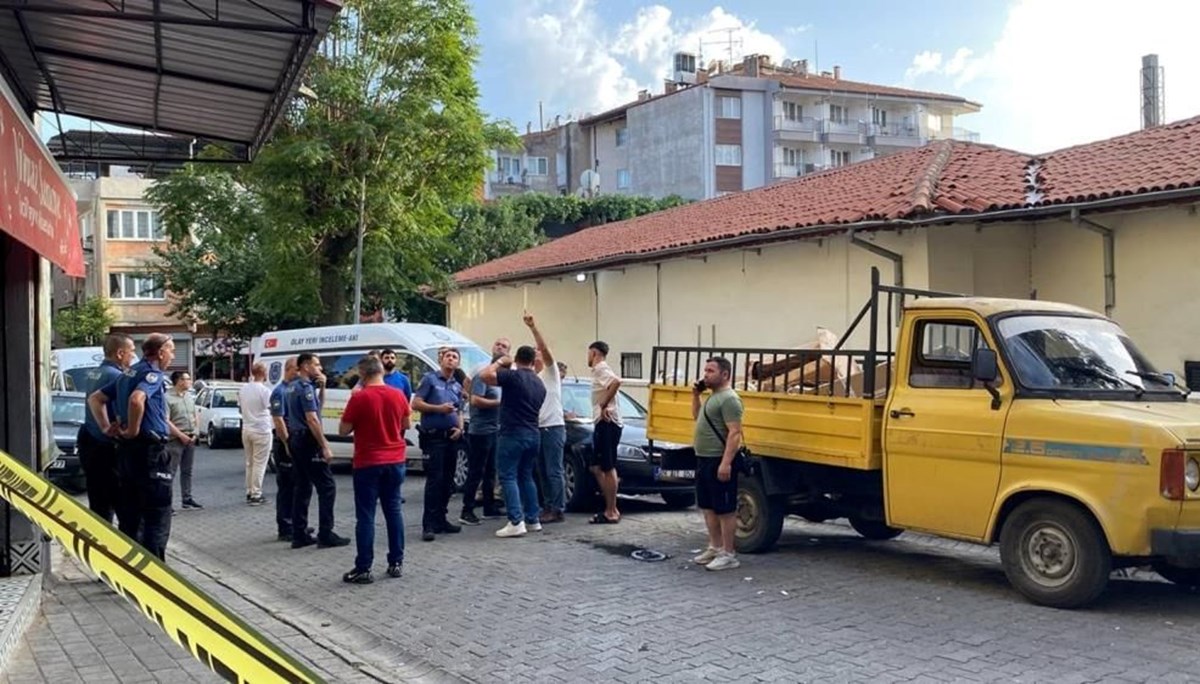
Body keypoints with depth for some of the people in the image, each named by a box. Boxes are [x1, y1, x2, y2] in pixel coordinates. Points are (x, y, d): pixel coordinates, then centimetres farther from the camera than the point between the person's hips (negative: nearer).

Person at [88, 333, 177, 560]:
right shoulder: (153, 373, -12)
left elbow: (95, 399, 22)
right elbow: (136, 399, -31)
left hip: (126, 450, 9)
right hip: (149, 451, -9)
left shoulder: (129, 374, 16)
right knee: (157, 516, -2)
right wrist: (133, 430, -19)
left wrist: (106, 427, 12)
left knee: (129, 515, 15)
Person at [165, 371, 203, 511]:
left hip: (190, 439, 7)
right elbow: (166, 421, -16)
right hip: (175, 440, -7)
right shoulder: (168, 398, -11)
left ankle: (187, 500, 20)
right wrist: (181, 435, -16)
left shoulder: (190, 397, 13)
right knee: (171, 471, -6)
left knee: (187, 471, 13)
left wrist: (194, 434, 5)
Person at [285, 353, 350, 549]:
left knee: (301, 488, 11)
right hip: (308, 441, -10)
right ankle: (326, 535, -6)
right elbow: (312, 419, -21)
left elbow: (318, 405, 24)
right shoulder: (306, 387, -15)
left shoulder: (294, 387, 15)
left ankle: (299, 535, 13)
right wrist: (325, 446, -21)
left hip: (295, 440, 10)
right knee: (327, 487, -6)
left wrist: (321, 387, 8)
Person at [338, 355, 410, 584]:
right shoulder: (399, 396, 1)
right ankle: (396, 563, 15)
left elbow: (343, 431, -7)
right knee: (393, 511, 12)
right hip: (395, 461, 5)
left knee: (365, 516, -1)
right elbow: (406, 424, 16)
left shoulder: (359, 398, -14)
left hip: (368, 463, -5)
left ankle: (363, 569, 0)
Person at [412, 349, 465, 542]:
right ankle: (429, 525, -9)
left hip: (451, 438, 6)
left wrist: (460, 428, 3)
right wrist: (438, 408, -16)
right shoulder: (430, 379, -1)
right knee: (434, 480, -11)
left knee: (448, 481, 8)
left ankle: (440, 520, 17)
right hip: (433, 437, -6)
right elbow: (415, 403, -6)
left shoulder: (457, 386, 17)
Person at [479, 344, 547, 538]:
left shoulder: (513, 376, -11)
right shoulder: (539, 384, 13)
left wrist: (500, 362, -3)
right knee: (526, 477, 16)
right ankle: (533, 520, 17)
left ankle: (516, 522, -13)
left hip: (513, 434, -7)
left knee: (508, 477, -5)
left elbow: (485, 375, -19)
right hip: (533, 435, 7)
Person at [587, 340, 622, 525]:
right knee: (597, 468, 13)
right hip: (604, 424, 10)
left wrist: (604, 405, -22)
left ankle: (611, 513, -2)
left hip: (607, 423, -10)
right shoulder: (599, 370, 20)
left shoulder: (601, 369, -11)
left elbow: (616, 382, -30)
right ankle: (611, 510, 15)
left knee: (607, 469, -6)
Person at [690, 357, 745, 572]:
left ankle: (729, 555, 2)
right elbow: (697, 417, 31)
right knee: (708, 508, 16)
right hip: (704, 460, 10)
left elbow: (734, 433, -21)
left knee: (725, 510, -4)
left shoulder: (729, 399, -16)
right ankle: (715, 548, 26)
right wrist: (695, 396, 15)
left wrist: (726, 463, -27)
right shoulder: (713, 397, 16)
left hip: (719, 462, -10)